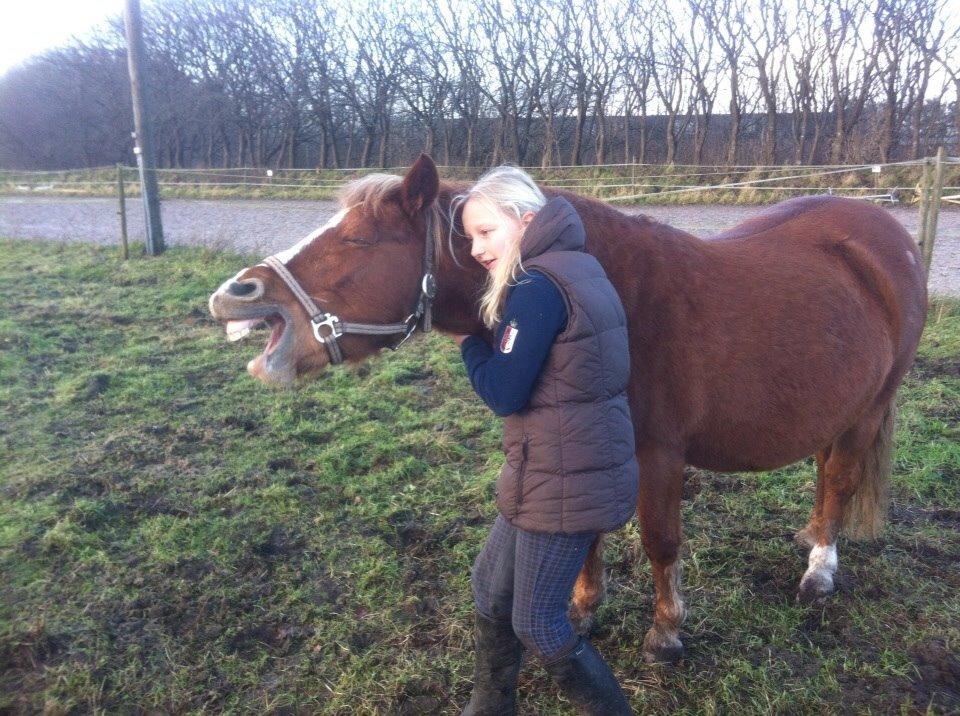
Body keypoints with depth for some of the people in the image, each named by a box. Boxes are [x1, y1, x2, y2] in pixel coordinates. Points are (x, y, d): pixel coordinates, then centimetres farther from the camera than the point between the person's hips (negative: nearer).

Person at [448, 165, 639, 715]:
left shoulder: (537, 288, -21)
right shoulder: (578, 266, 9)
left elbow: (503, 393, -18)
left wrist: (468, 341, -3)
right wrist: (486, 338, 7)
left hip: (563, 482, -10)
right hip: (591, 465, 10)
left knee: (537, 625, 8)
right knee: (491, 588, 23)